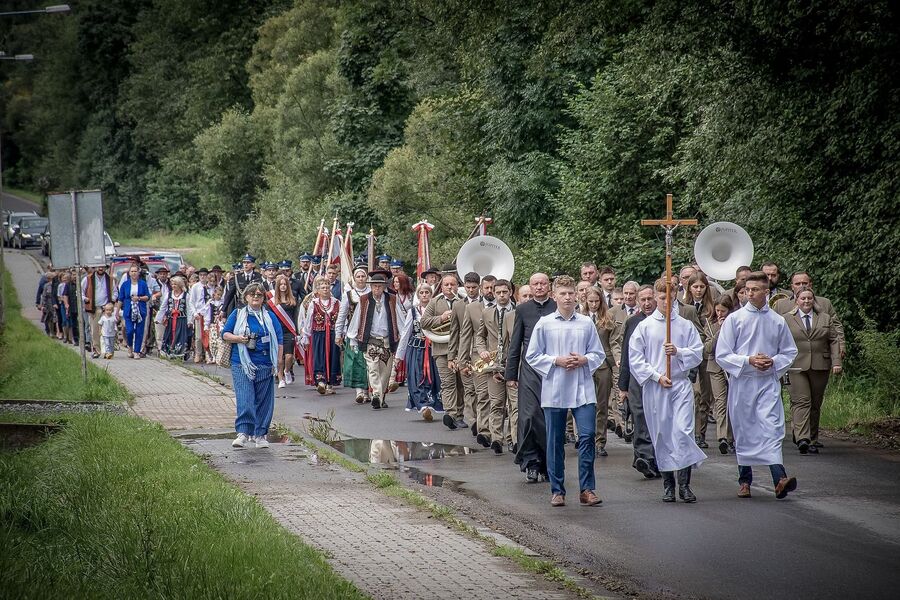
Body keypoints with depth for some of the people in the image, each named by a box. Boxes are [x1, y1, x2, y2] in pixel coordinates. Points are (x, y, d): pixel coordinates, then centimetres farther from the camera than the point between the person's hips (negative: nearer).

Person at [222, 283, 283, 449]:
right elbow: (225, 334, 6)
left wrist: (277, 363, 2)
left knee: (263, 401, 4)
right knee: (244, 399, -12)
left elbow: (279, 341, 10)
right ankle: (243, 433, -14)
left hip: (265, 365, 2)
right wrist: (238, 338, -14)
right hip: (242, 365, -2)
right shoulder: (237, 314, 7)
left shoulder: (270, 317, 10)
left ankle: (260, 434, 14)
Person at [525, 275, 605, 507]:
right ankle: (557, 490, 14)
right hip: (554, 390, 0)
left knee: (587, 435, -9)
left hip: (582, 390, 0)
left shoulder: (586, 323, 5)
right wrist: (557, 361, -9)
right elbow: (532, 356, 3)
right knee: (555, 441, 5)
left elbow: (598, 354, 11)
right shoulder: (544, 323, 2)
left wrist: (583, 360, -8)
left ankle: (587, 488, -2)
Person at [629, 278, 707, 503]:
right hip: (654, 387, 0)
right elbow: (635, 359, 1)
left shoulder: (686, 326, 8)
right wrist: (657, 376, -8)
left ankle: (684, 484, -9)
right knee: (661, 436, 4)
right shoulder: (644, 326, 5)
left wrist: (678, 352, -12)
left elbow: (697, 354, 6)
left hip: (681, 385, 0)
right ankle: (668, 485, 14)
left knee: (683, 431, -13)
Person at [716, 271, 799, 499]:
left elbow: (790, 352, 16)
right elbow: (722, 355, -1)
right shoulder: (734, 319, 1)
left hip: (768, 382, 0)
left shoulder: (777, 321, 6)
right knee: (743, 431, 7)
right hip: (741, 382, 0)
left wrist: (773, 362, -4)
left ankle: (780, 479, -26)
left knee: (771, 428, -15)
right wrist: (748, 361, -13)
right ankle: (745, 480, 21)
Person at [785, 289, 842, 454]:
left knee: (815, 404, 5)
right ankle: (802, 439, -25)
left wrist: (836, 362, -2)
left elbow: (834, 341, 9)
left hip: (820, 366, 2)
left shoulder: (826, 319, 13)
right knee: (801, 402, -14)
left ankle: (812, 441, 12)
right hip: (796, 367, -2)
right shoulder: (787, 319, 8)